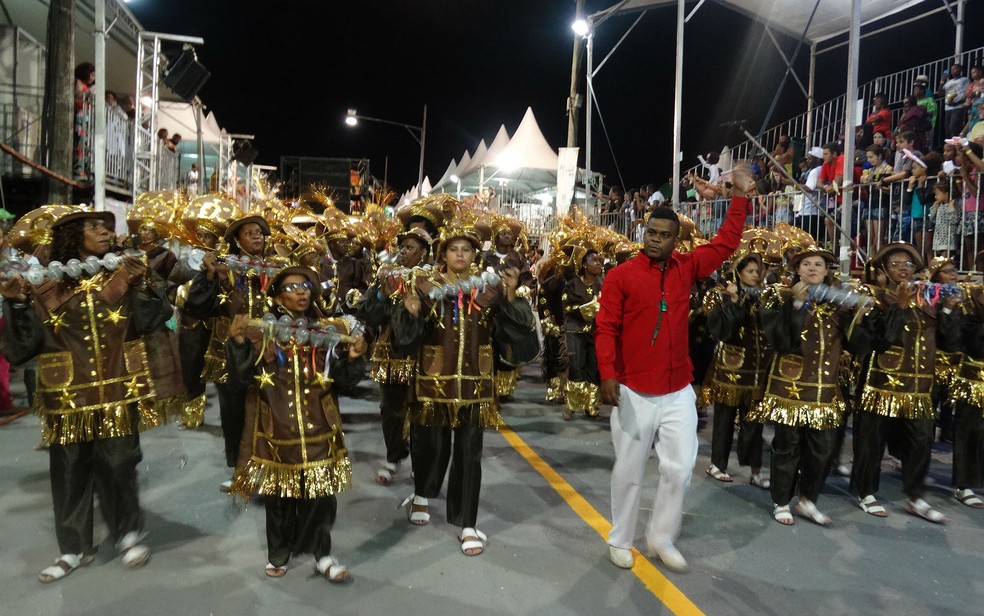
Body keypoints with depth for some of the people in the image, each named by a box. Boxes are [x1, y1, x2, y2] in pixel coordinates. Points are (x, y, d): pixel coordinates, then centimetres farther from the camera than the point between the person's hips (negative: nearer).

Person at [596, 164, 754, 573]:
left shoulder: (687, 268, 4)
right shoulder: (621, 275, -7)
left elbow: (725, 244, 14)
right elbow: (606, 328, -11)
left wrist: (740, 198, 8)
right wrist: (607, 375, -22)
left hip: (678, 393, 4)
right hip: (633, 393, -3)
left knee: (679, 468, 8)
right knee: (628, 470, 9)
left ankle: (661, 537, 27)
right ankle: (620, 541, 26)